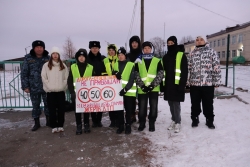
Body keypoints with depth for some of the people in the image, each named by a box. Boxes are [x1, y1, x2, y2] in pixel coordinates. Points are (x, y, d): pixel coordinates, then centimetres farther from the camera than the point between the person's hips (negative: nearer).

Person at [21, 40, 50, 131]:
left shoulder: (47, 58, 2)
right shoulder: (28, 58, -1)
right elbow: (24, 73, -1)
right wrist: (25, 86, -6)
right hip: (34, 87, 0)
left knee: (48, 104, 11)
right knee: (35, 105, 10)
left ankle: (48, 121, 28)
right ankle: (37, 123, 25)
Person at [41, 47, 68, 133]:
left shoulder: (63, 65, 8)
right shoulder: (46, 65, 3)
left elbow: (66, 77, 6)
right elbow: (44, 77, 1)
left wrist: (63, 86, -5)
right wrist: (49, 86, -7)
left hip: (61, 91, 1)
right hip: (50, 91, -1)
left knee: (61, 109, 4)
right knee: (52, 109, 3)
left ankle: (60, 125, 16)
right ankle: (54, 126, 13)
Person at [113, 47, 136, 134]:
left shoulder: (131, 65, -4)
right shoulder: (115, 64, 11)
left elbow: (132, 80, -10)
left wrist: (125, 89, -19)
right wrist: (116, 73, -13)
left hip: (129, 91, -4)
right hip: (118, 91, 4)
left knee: (128, 110, 5)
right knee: (119, 109, 8)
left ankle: (128, 126, 19)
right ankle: (120, 126, 21)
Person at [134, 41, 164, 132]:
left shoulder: (157, 61, 5)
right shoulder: (138, 62, 8)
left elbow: (160, 74, -3)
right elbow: (136, 75, 0)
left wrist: (152, 85, -14)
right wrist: (142, 86, -13)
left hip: (154, 88, 0)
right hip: (142, 89, 1)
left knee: (153, 107, 5)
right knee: (142, 107, 7)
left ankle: (152, 123, 22)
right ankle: (142, 123, 25)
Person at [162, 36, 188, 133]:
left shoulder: (181, 55, -4)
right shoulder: (165, 57, 16)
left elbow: (184, 71, -9)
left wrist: (182, 84, -16)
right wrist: (163, 84, 11)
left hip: (177, 84, -6)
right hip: (168, 85, 6)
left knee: (176, 103, -4)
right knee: (171, 104, 12)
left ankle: (178, 123, 8)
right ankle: (174, 120, 26)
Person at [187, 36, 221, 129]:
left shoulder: (211, 52, 1)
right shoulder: (192, 53, 10)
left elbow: (216, 67, -2)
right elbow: (188, 68, 10)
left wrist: (216, 81, -6)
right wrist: (187, 81, 6)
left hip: (208, 83, -2)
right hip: (194, 83, 3)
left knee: (208, 104, 8)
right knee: (195, 103, 12)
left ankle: (209, 120, 25)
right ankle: (195, 119, 28)